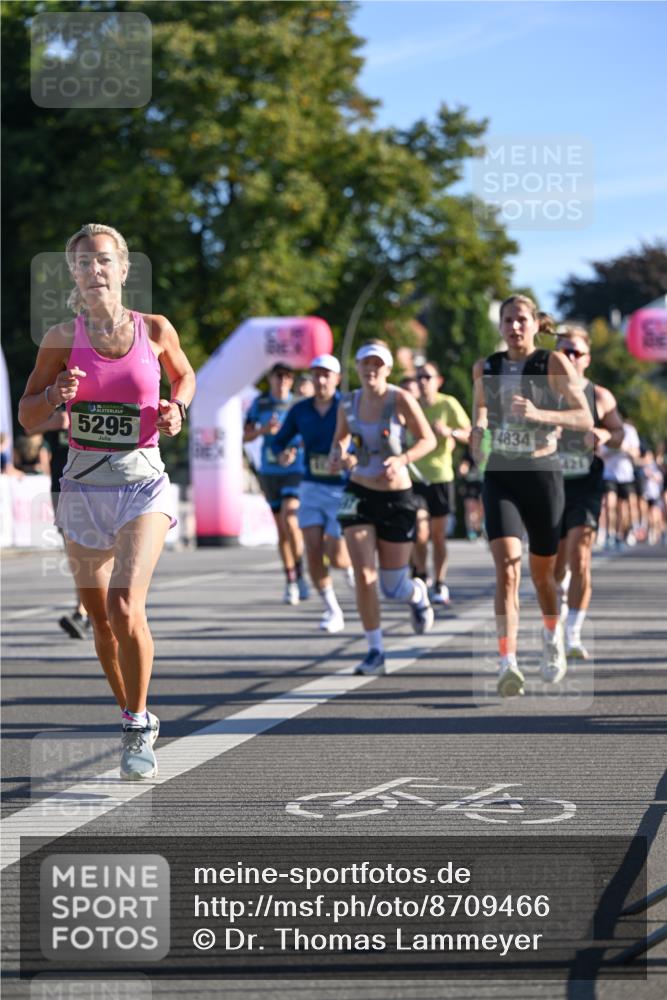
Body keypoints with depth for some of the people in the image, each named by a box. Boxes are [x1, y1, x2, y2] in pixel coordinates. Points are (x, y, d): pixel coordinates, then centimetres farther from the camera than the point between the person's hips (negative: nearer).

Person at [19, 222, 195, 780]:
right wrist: (57, 395, -15)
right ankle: (135, 719, 31)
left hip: (142, 482, -2)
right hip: (84, 483, 2)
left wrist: (176, 409, 0)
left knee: (125, 605, -20)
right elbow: (27, 416, 5)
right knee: (100, 617, 10)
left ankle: (137, 730, -8)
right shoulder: (63, 338, -1)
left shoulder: (155, 330, -1)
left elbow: (185, 375, 20)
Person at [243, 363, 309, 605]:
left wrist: (295, 450, -16)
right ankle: (291, 581, 17)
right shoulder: (260, 403, 5)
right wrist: (264, 430, -13)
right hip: (269, 471, 3)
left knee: (289, 521, -21)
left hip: (295, 469, -3)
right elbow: (247, 435, 7)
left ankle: (300, 575, -9)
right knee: (281, 529, 8)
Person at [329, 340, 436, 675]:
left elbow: (428, 439, -5)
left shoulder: (401, 400, -11)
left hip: (397, 498, -2)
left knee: (394, 589, 5)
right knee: (364, 576, -14)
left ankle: (418, 594, 44)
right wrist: (337, 457, -5)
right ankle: (375, 651, -1)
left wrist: (402, 459, -22)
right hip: (358, 494, 2)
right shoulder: (348, 404, 0)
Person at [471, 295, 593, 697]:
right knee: (507, 568, -18)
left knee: (542, 573, 12)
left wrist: (539, 414, -24)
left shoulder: (554, 363, -5)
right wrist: (479, 430, 8)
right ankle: (508, 664, -26)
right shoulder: (485, 369, 6)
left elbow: (586, 419, -11)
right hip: (500, 478, 1)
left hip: (543, 475, -1)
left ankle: (553, 635, 45)